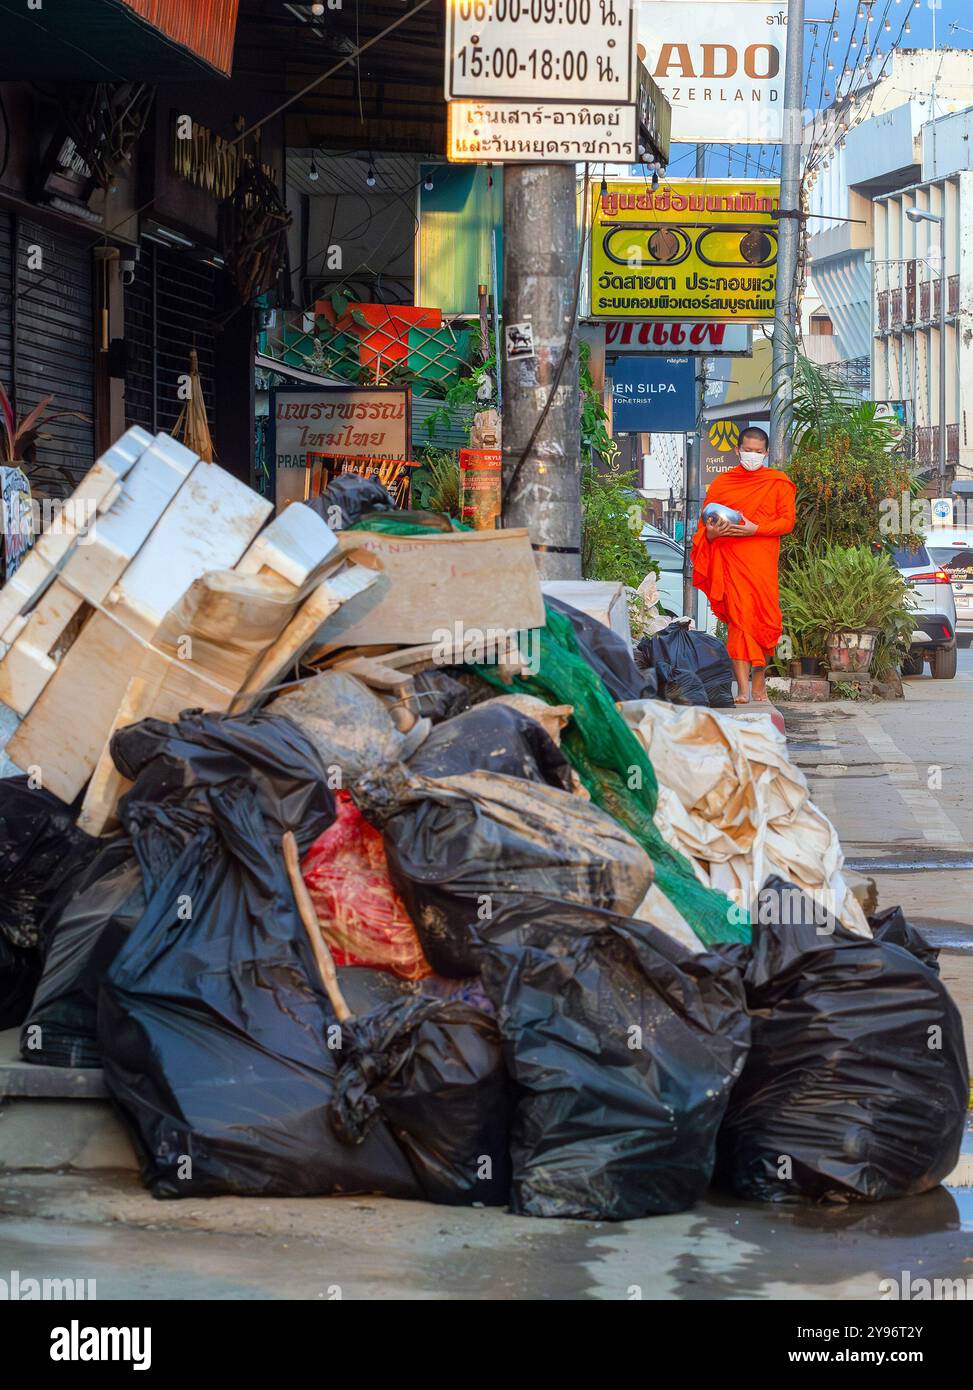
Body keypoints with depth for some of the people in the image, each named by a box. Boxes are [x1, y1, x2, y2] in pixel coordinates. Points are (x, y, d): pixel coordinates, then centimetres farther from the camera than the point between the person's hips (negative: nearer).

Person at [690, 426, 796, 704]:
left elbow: (787, 521, 1)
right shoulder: (721, 483, 13)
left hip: (763, 559, 0)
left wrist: (755, 529, -13)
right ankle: (742, 689, -13)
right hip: (731, 560, 0)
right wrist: (711, 533, -9)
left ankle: (759, 684, 13)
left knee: (765, 619, -2)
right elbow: (705, 523, 15)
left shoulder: (778, 482, 9)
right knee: (739, 619, -10)